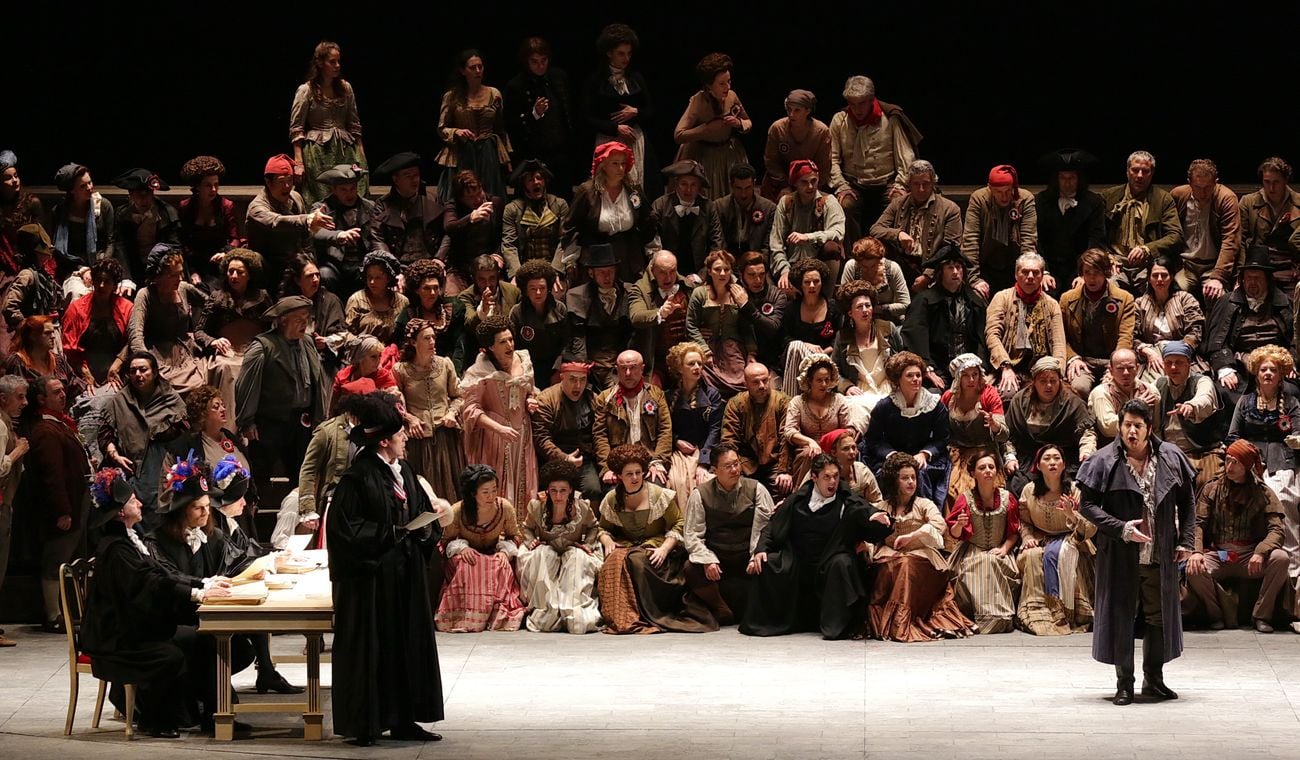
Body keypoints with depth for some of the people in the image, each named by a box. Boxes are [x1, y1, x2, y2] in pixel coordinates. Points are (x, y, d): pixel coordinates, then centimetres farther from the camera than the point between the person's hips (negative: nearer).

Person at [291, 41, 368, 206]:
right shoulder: (306, 90, -3)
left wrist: (361, 154, 10)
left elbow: (354, 125, 15)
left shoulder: (345, 88, 10)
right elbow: (296, 129, -4)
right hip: (318, 152, -4)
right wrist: (298, 161, -10)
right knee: (320, 202, -5)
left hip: (345, 149, 4)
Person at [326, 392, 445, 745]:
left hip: (405, 576, 8)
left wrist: (435, 517, -5)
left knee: (407, 644, 10)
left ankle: (403, 719, 17)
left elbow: (420, 512, 18)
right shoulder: (358, 476, -15)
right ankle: (366, 725, 4)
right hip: (372, 577, -8)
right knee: (371, 648, -3)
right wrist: (390, 534, -17)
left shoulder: (403, 472, 11)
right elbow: (344, 527, -19)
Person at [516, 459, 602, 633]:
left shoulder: (582, 507, -18)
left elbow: (593, 527, 4)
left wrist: (588, 544, -12)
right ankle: (546, 614, -34)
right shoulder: (536, 507, -18)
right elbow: (526, 528, 3)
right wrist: (531, 541, -16)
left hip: (573, 550, 0)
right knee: (541, 555, -34)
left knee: (578, 558, -34)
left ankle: (576, 615, -36)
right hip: (546, 551, 0)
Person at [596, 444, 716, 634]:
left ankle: (647, 617, -26)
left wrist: (664, 548, -14)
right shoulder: (611, 500, 9)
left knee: (637, 560, -36)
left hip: (656, 545, -3)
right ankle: (619, 618, -25)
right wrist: (607, 541, -7)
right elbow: (604, 528, 17)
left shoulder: (661, 496, -1)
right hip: (625, 546, 3)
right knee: (613, 562, -32)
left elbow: (677, 526, 0)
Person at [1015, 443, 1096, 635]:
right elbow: (1024, 521, 12)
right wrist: (1028, 538, -9)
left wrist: (1072, 515, -31)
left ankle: (1058, 612, -29)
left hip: (1070, 539, -3)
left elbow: (1091, 529, -12)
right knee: (1029, 556, -31)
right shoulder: (1029, 491, -1)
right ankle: (1036, 613, -28)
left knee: (1054, 553, -36)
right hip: (1041, 540, 3)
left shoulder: (1074, 490, -8)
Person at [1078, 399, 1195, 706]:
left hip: (1161, 554, 3)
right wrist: (1121, 529, -17)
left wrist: (1185, 540, 3)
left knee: (1160, 616, 10)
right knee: (1120, 617, 1)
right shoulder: (1104, 462, -7)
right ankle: (1124, 683, 11)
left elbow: (1187, 501, 10)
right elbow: (1087, 504, -7)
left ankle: (1154, 679, 24)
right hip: (1120, 554, -3)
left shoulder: (1170, 458, 2)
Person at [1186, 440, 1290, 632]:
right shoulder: (1212, 490, 8)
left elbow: (1277, 529, -6)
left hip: (1250, 558, 0)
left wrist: (1260, 552, -26)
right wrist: (1196, 551, -22)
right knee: (1194, 570, -33)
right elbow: (1198, 523, -1)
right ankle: (1215, 615, -6)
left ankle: (1261, 615, -14)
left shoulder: (1262, 493, 4)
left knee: (1281, 558, -30)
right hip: (1218, 555, 0)